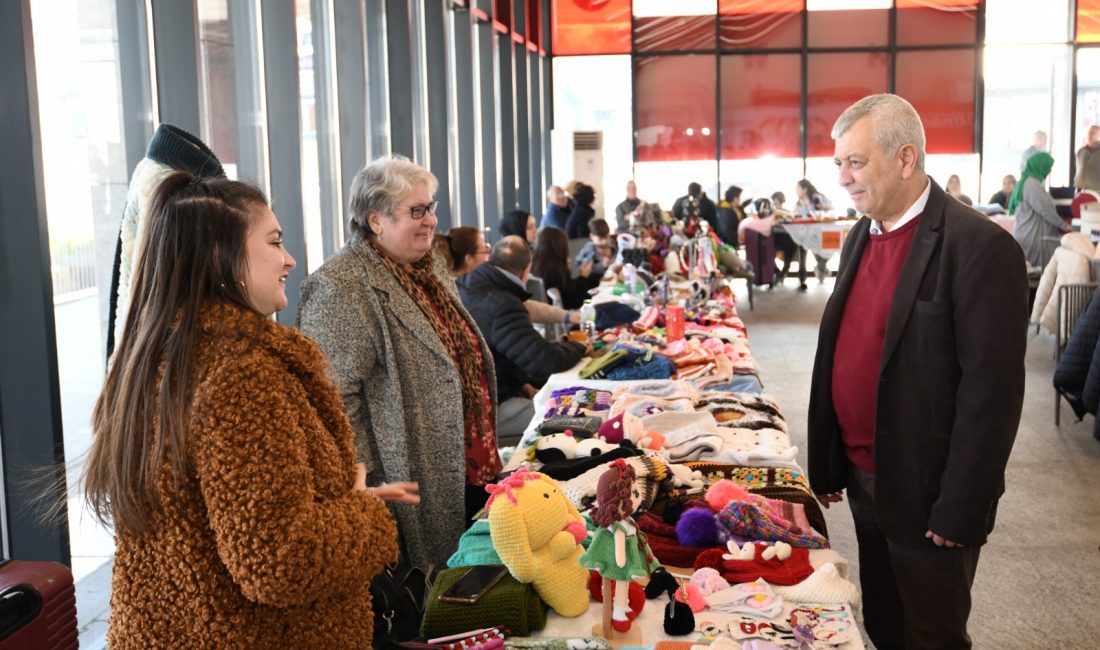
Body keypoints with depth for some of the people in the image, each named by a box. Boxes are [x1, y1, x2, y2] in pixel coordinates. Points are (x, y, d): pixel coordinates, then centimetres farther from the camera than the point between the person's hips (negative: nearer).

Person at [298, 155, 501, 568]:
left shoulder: (428, 274, 14)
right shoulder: (343, 290, -16)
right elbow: (335, 403, -21)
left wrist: (487, 458, 25)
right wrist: (366, 488, -21)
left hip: (470, 475, 9)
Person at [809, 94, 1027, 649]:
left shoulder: (979, 247, -18)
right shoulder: (861, 237, 7)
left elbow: (991, 392, -20)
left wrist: (960, 513, -19)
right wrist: (826, 464, 10)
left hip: (925, 494, -7)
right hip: (864, 479, 7)